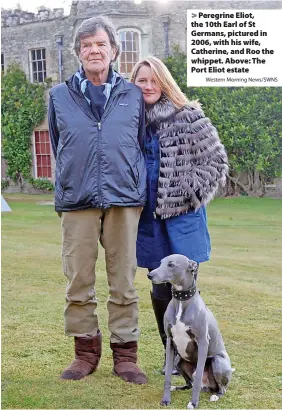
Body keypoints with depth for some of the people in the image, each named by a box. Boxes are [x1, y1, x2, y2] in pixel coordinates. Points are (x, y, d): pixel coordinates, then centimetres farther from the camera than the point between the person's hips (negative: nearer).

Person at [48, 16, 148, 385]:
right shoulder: (59, 96, 11)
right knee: (79, 281, 3)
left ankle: (125, 354, 14)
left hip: (124, 201, 0)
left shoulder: (133, 95, 10)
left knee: (124, 282, 3)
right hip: (77, 202, 1)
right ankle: (86, 350, 18)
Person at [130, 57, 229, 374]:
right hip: (150, 220, 4)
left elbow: (217, 161, -3)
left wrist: (190, 194, -10)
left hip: (182, 219, -4)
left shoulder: (188, 117, -5)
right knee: (160, 293, 10)